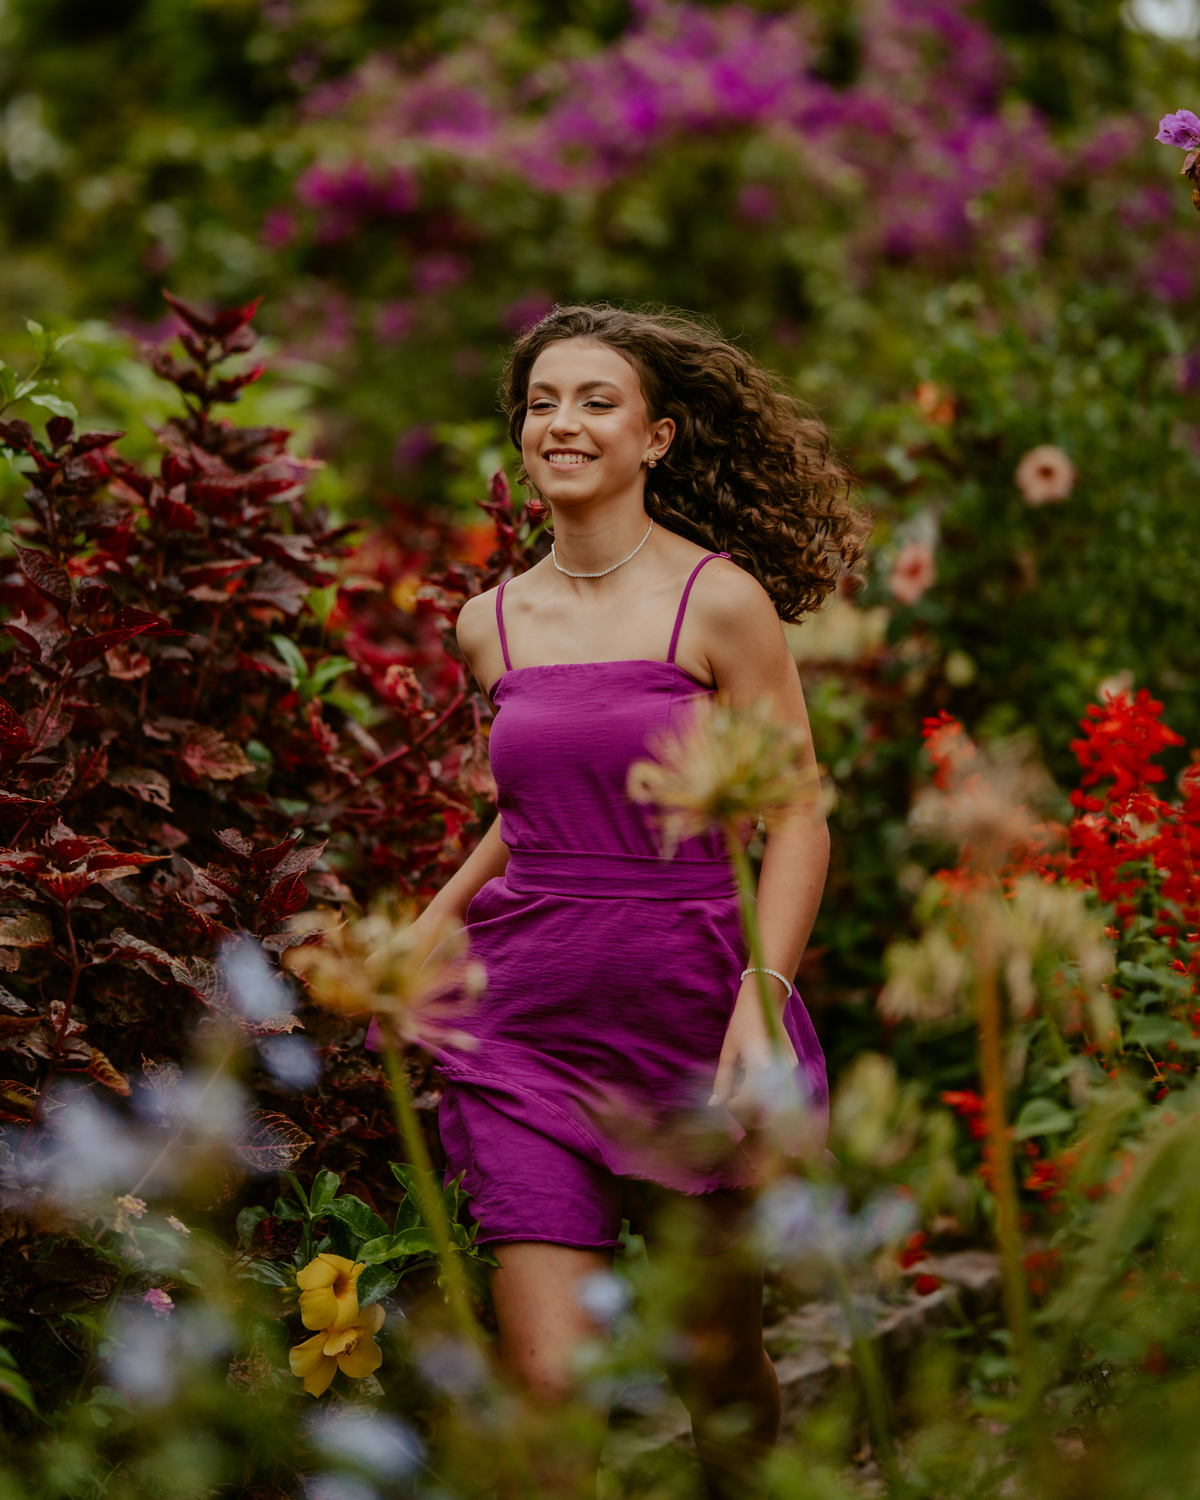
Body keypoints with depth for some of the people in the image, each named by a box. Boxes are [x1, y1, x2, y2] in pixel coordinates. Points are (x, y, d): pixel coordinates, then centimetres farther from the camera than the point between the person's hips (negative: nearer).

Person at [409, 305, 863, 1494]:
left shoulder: (719, 601, -4)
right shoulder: (492, 625, 9)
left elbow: (796, 819, -5)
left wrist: (761, 995, -18)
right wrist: (422, 937, 14)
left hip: (689, 1005, -3)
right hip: (529, 1020, 3)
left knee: (718, 1369, 10)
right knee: (547, 1385, -9)